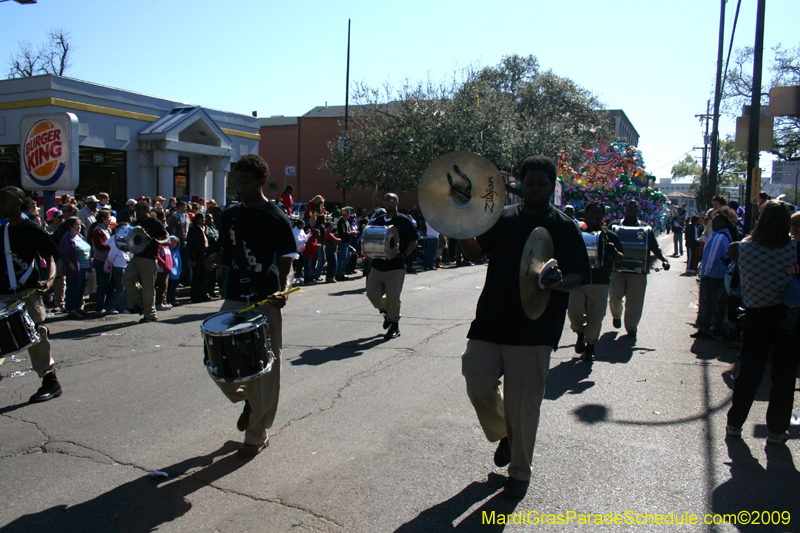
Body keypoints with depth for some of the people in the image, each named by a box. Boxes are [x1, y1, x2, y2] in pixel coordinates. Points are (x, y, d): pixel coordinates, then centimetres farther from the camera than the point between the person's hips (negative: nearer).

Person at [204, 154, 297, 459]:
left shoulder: (276, 219, -6)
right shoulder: (230, 216, 9)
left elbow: (287, 263, -6)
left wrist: (284, 289, -26)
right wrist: (216, 259, -6)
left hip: (265, 303, -5)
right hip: (234, 300, 5)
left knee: (264, 369, 2)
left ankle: (257, 435, 18)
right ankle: (247, 399, 32)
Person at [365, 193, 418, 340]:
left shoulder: (404, 221, -2)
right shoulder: (378, 221, 12)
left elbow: (413, 241, 0)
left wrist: (404, 254, -13)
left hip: (396, 267, -5)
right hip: (377, 265, 5)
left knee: (393, 297, -6)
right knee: (372, 293, 3)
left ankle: (394, 325, 11)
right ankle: (386, 311, 31)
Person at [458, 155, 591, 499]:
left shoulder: (563, 227, 1)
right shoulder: (503, 218, 11)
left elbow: (579, 275, -2)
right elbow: (474, 252, 12)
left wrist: (560, 282, -24)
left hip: (534, 326, -3)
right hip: (491, 317, 4)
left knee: (523, 401, 2)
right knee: (478, 383, 2)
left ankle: (519, 472, 21)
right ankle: (504, 435, 33)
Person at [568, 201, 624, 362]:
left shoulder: (610, 236, 9)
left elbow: (620, 259, 12)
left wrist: (613, 251, -11)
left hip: (601, 282, 0)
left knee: (595, 316, 0)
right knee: (574, 310, -13)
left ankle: (590, 346, 18)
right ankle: (580, 333, 18)